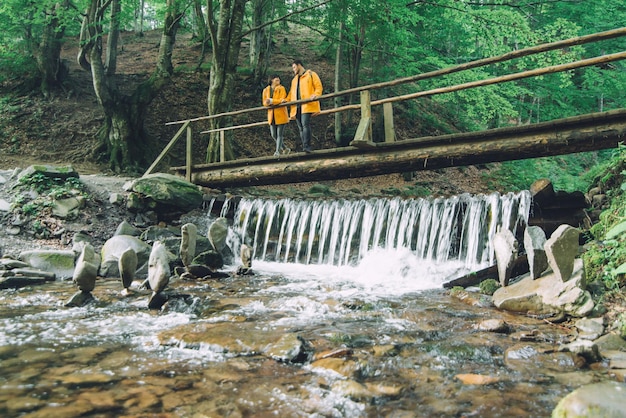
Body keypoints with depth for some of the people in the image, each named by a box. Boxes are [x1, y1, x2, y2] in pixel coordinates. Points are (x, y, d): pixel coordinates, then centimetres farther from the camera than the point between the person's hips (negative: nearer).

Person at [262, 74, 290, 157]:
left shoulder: (281, 88, -1)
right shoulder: (266, 90, 10)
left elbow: (282, 100, -12)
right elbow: (264, 102, 6)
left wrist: (271, 101, -19)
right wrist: (268, 103, -17)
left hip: (281, 114, -4)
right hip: (271, 115, 4)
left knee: (279, 134, -5)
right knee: (273, 135, 6)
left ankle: (277, 151, 0)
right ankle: (285, 149, 23)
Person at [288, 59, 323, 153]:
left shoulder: (311, 74, 9)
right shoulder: (294, 79, 29)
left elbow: (319, 86, 1)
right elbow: (291, 92, 30)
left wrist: (315, 95, -18)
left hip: (307, 104, -7)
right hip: (296, 106, 7)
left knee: (305, 124, -20)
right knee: (300, 127, 2)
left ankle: (307, 147, -26)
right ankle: (304, 148, 2)